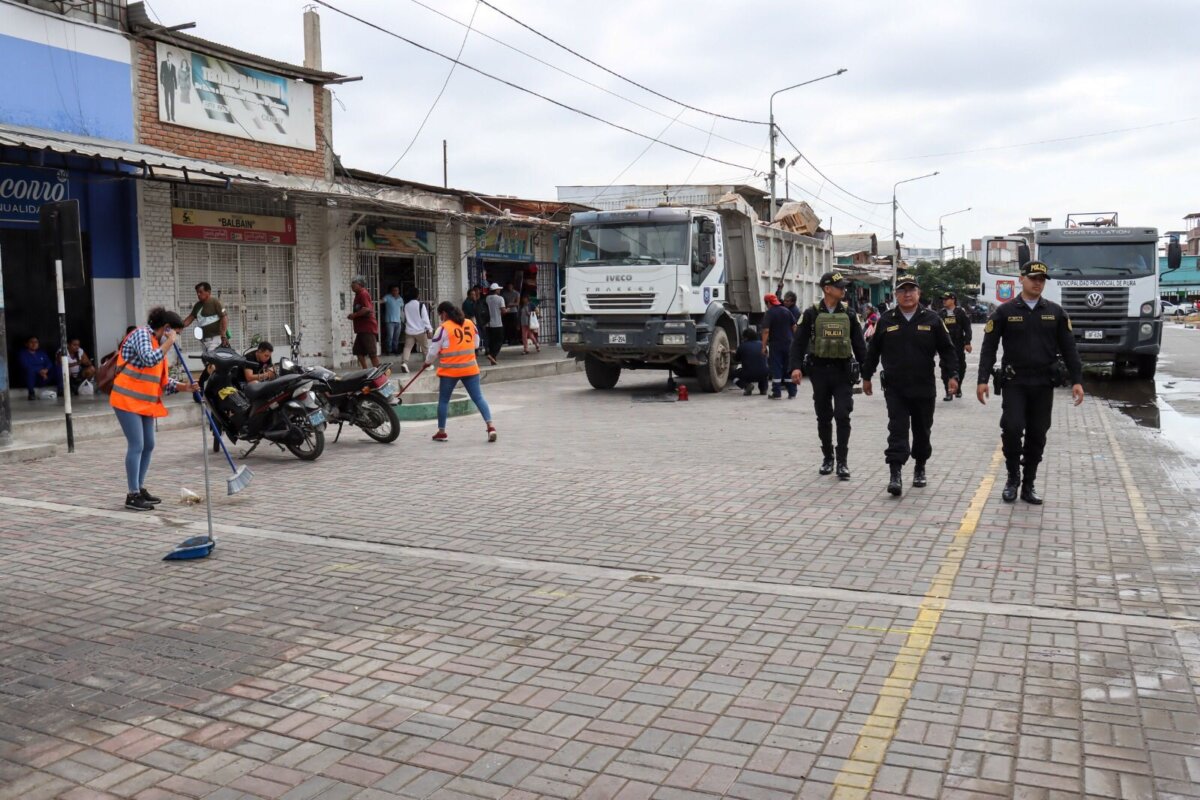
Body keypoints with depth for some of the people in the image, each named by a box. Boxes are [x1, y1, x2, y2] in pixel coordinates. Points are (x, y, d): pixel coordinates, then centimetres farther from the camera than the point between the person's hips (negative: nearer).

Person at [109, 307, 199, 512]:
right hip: (128, 400, -9)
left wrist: (184, 387, 2)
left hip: (145, 402, 9)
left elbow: (163, 381, 15)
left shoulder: (158, 344, 16)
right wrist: (169, 342, -19)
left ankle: (140, 489, 23)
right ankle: (132, 496, -3)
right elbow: (150, 360, -30)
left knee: (148, 445, 11)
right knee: (136, 446, -9)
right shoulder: (142, 335, -10)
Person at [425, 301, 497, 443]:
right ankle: (490, 426, -10)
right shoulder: (470, 324, 6)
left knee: (443, 400, 11)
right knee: (478, 398, 2)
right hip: (470, 368, 4)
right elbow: (476, 343, 17)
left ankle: (441, 432, 18)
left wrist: (428, 361, 17)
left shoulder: (443, 328, -8)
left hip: (450, 370, -3)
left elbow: (433, 351, -3)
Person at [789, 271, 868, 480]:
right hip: (819, 370, 0)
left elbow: (859, 344, 8)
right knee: (823, 417, 9)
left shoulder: (849, 314, 7)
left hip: (843, 371, 0)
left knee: (842, 415, -8)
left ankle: (842, 461, -2)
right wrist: (796, 367, -15)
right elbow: (799, 342, -2)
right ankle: (827, 458, 22)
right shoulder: (811, 314, 0)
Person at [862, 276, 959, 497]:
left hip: (924, 388, 1)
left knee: (922, 431, 13)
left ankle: (920, 469, 30)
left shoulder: (932, 319, 1)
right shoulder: (886, 320, 3)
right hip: (894, 388, -1)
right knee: (897, 430, -7)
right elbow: (873, 350, 11)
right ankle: (895, 474, -11)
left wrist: (951, 375, -6)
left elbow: (946, 350, 3)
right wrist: (866, 376, 13)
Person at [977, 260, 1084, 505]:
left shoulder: (1055, 312, 8)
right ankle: (1013, 476, 8)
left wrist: (1077, 380, 0)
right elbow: (989, 347, 0)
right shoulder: (1005, 311, 1)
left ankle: (1028, 484, 16)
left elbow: (1068, 349, 8)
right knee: (1012, 429, -14)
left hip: (1043, 384, 2)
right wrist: (982, 380, -8)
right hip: (1014, 383, -2)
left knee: (1037, 436, 5)